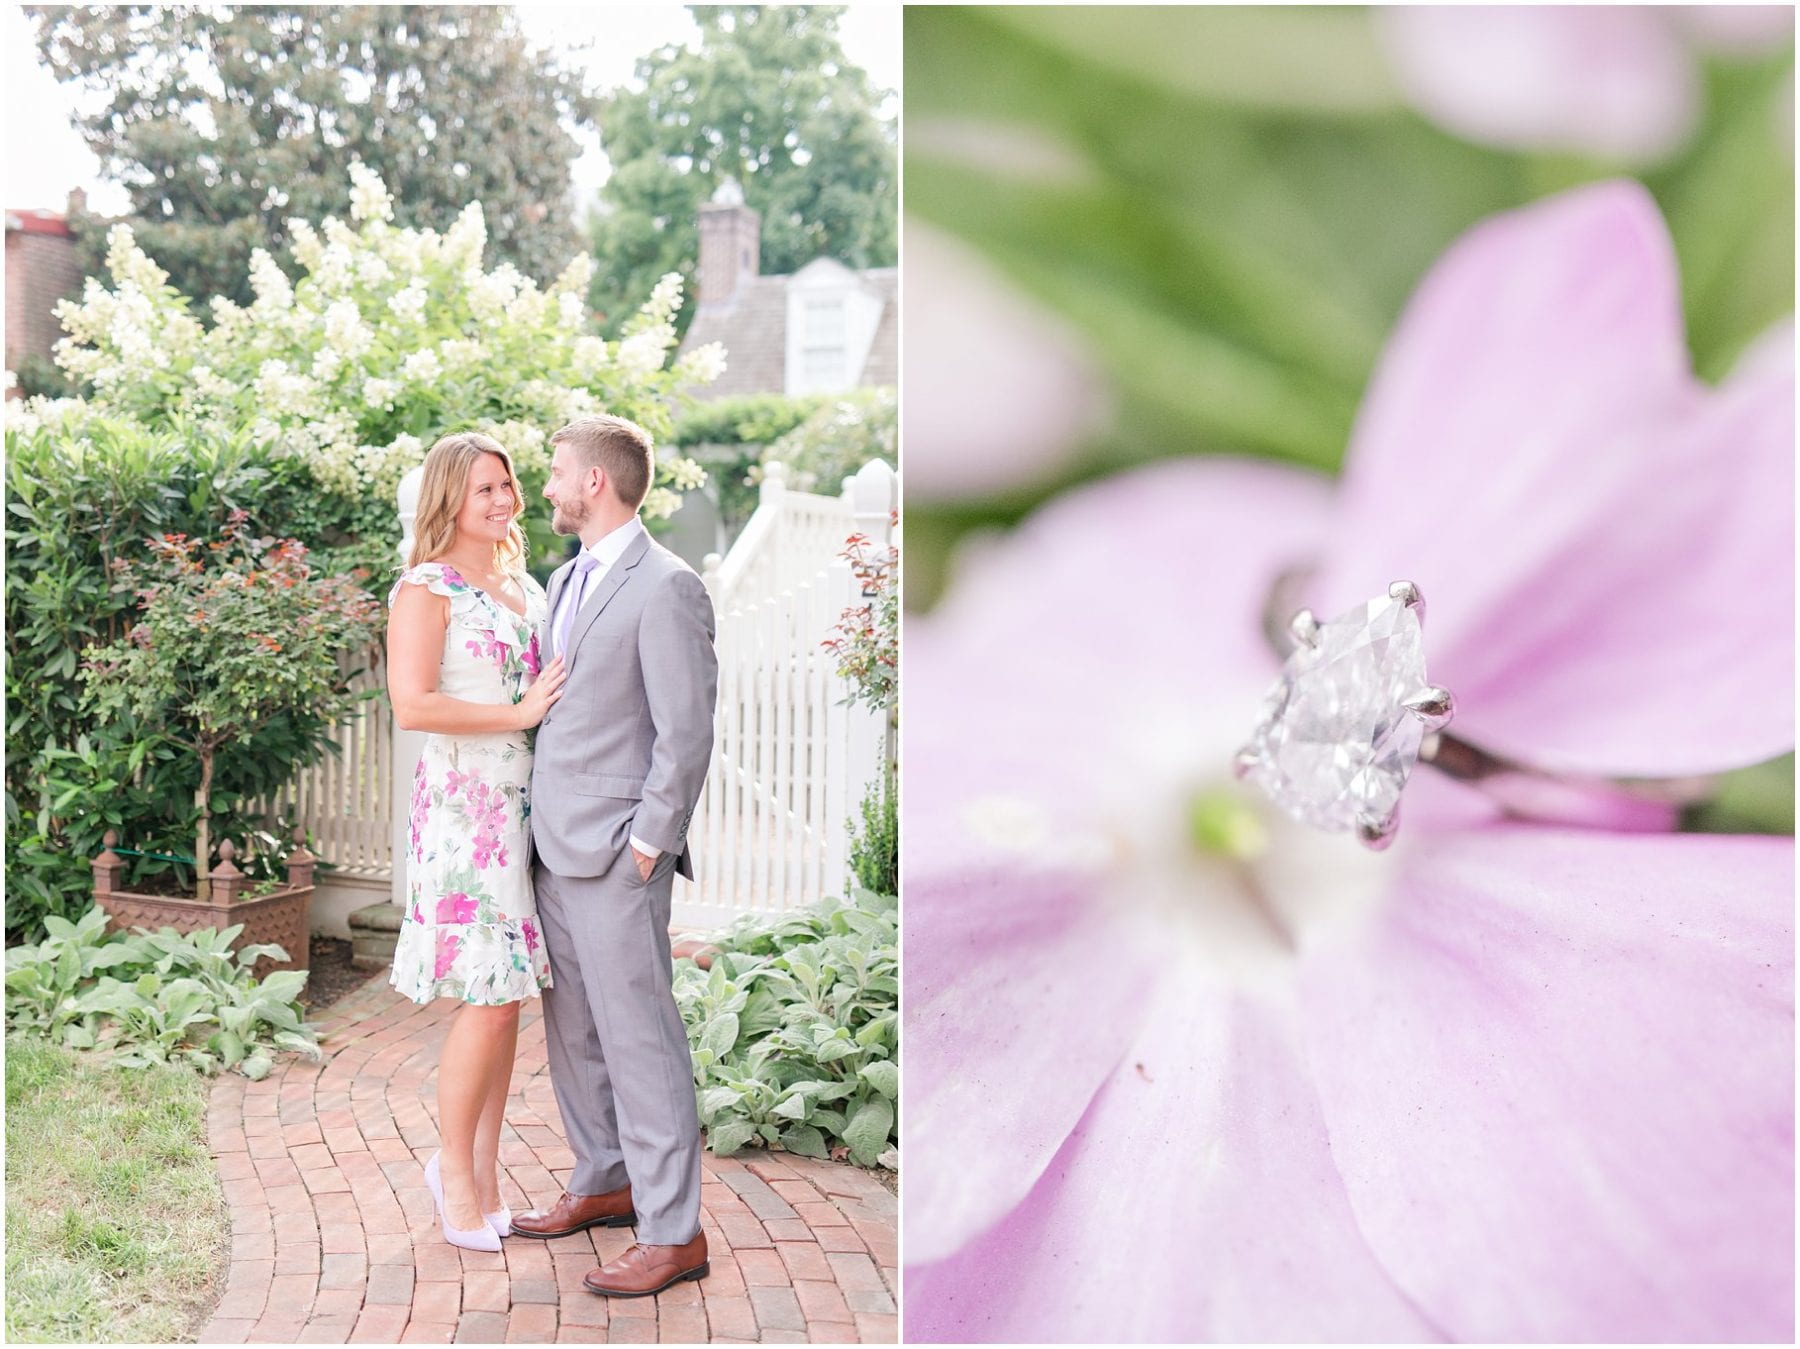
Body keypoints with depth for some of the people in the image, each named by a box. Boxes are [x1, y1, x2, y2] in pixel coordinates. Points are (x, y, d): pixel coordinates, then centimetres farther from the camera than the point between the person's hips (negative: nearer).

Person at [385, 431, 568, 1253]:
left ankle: (485, 1172, 20)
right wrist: (518, 715, -15)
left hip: (526, 805, 7)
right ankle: (454, 1169, 12)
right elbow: (411, 705, -18)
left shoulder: (525, 587, 16)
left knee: (509, 995, 9)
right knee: (489, 998, -6)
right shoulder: (426, 590, -7)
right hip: (466, 805, -7)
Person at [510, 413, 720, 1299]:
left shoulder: (665, 588, -13)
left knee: (639, 1036, -5)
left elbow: (686, 732, -16)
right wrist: (544, 827, 13)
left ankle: (672, 1232, 4)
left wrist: (645, 844, -15)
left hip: (617, 856, -9)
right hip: (556, 849, 9)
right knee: (571, 1028, 18)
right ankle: (603, 1183, 33)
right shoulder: (567, 581, 16)